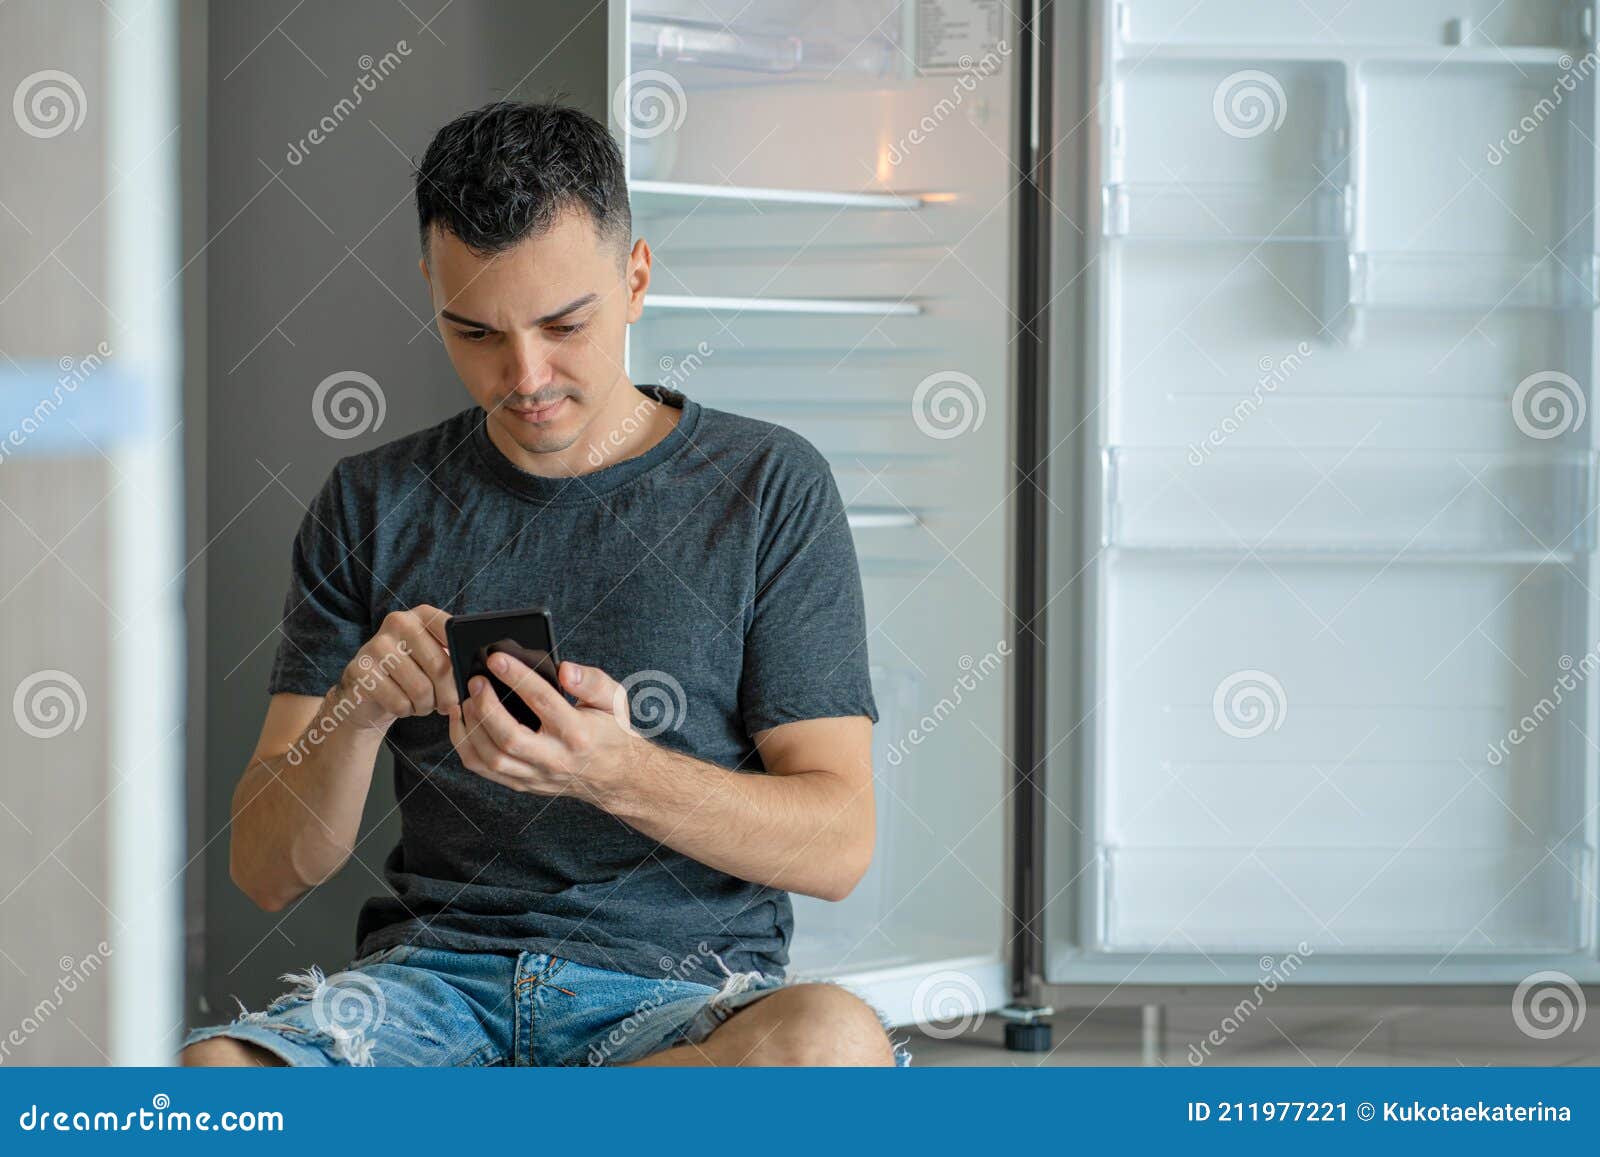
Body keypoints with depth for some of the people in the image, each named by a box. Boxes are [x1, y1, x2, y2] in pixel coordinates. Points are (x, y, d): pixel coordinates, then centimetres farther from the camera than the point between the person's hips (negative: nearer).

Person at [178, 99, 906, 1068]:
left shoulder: (771, 487, 6)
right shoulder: (374, 506, 12)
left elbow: (838, 842, -2)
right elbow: (270, 872, 7)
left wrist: (615, 771, -19)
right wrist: (357, 712, -14)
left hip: (683, 988, 1)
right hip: (433, 973, 0)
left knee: (834, 1041, -37)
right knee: (217, 1072, -34)